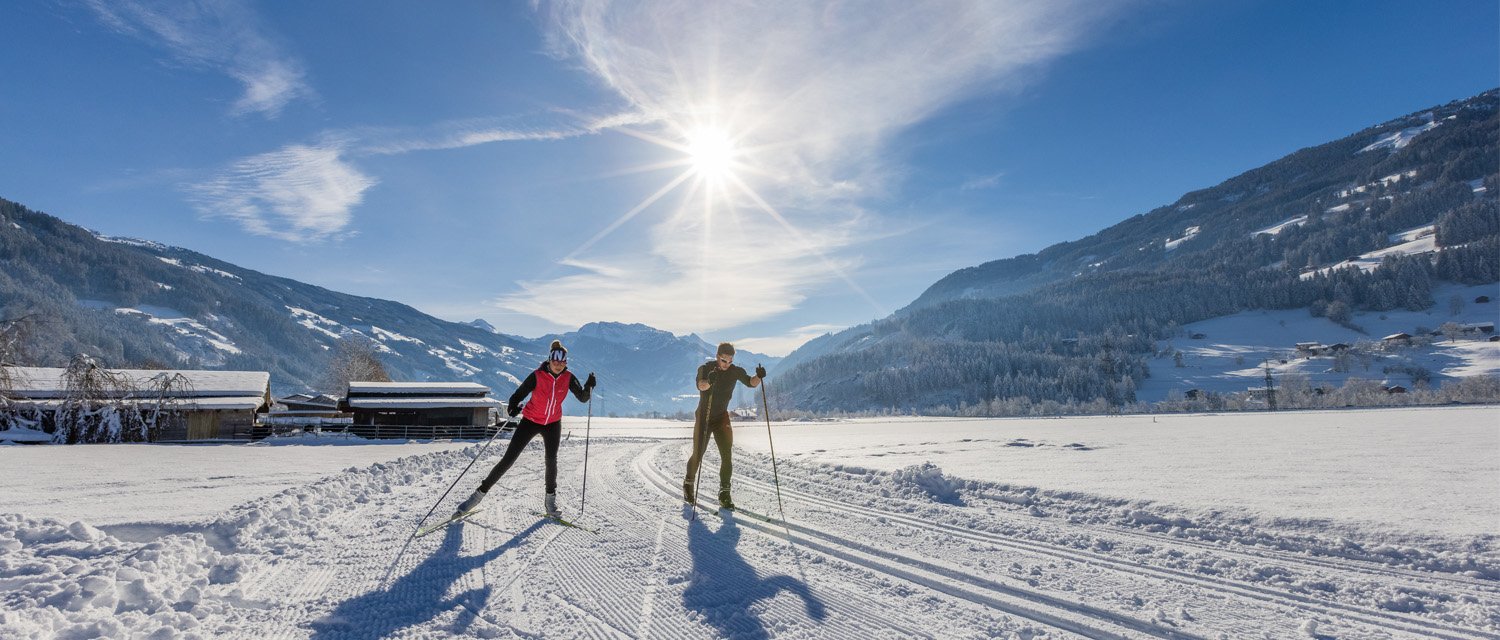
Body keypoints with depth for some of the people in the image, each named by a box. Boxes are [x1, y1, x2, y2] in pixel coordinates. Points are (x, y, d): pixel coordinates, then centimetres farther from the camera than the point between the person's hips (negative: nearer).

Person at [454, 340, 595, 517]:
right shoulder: (537, 376, -19)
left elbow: (583, 398, -8)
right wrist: (513, 407, -38)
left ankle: (550, 499, 13)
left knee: (551, 460, -8)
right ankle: (480, 493, 10)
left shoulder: (568, 378, -10)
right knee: (508, 459, -3)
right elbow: (518, 395, -17)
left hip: (553, 424, 2)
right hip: (531, 421, -2)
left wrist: (589, 385, -28)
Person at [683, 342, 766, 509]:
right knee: (698, 455, 6)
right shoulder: (706, 368, -18)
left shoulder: (735, 371, -7)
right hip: (703, 417, -2)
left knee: (726, 456, -7)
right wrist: (709, 381, -60)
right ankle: (688, 485, 31)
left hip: (722, 418, 2)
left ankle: (724, 494, 2)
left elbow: (750, 383, -6)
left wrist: (758, 377, -29)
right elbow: (700, 385, -36)